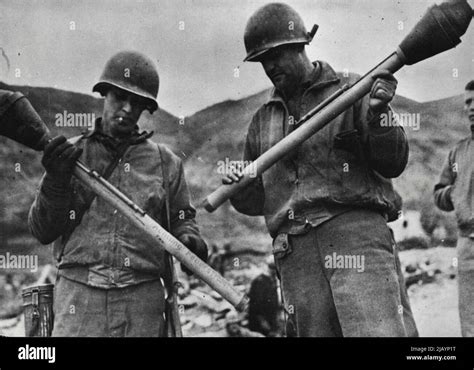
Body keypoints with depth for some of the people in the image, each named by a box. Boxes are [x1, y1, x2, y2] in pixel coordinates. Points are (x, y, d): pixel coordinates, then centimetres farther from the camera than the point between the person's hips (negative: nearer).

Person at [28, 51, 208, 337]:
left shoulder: (165, 162, 11)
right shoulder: (71, 154, 9)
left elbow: (181, 219, 18)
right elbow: (42, 232, 7)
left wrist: (189, 239, -4)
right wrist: (56, 181, -8)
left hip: (143, 302, 1)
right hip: (79, 296, -1)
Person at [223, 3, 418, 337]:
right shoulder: (263, 120, 20)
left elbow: (392, 164, 2)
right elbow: (256, 202, 25)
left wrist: (377, 114, -14)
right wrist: (240, 190, 2)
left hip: (356, 234, -4)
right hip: (296, 255, 4)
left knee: (381, 330, -17)